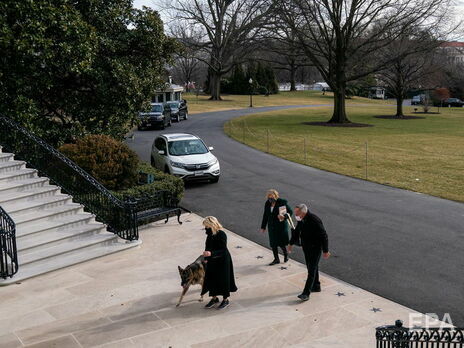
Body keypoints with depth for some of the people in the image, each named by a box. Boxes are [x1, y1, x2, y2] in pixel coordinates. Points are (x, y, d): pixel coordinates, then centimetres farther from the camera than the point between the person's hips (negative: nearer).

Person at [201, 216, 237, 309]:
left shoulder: (221, 234, -22)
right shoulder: (210, 235, 0)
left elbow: (223, 250, -25)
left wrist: (211, 253, -37)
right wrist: (206, 258, 19)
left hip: (222, 261, -7)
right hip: (212, 261, 7)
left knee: (223, 280, 4)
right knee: (211, 279, 12)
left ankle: (225, 300, 22)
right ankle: (214, 298, 30)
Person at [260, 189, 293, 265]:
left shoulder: (282, 202, -15)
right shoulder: (267, 203, 0)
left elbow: (290, 212, -9)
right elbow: (265, 215, 9)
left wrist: (284, 216, -29)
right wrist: (263, 227, 11)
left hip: (281, 225, -5)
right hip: (272, 226, 5)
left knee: (281, 243, 0)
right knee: (273, 243, 8)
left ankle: (286, 255, 28)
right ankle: (276, 259, 22)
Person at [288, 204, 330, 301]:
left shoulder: (314, 220, -26)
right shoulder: (301, 220, -3)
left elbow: (324, 236, -21)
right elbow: (296, 232, 16)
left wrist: (325, 251, -16)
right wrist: (291, 244, 24)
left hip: (315, 248, -8)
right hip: (306, 247, 8)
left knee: (312, 270, -7)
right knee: (311, 267, 19)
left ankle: (306, 293, -9)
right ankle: (316, 287, 35)